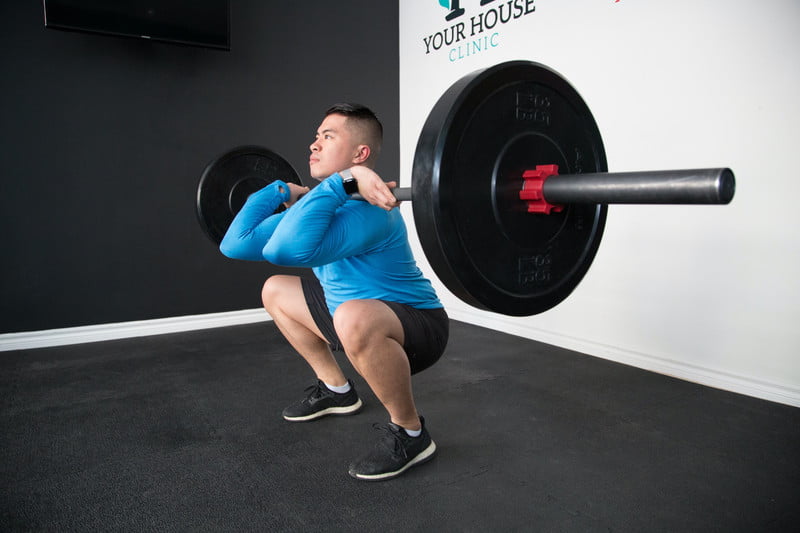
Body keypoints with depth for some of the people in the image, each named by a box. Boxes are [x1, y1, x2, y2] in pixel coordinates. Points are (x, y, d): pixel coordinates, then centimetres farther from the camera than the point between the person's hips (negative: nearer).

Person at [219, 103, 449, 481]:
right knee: (275, 291, 17)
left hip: (417, 326, -9)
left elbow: (286, 249, -46)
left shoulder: (368, 210, -28)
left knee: (355, 319, -43)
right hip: (364, 318, 9)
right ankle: (335, 389, 24)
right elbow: (235, 244, 2)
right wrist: (279, 192, 3)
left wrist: (339, 182, -39)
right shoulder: (318, 206, 0)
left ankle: (410, 434, -15)